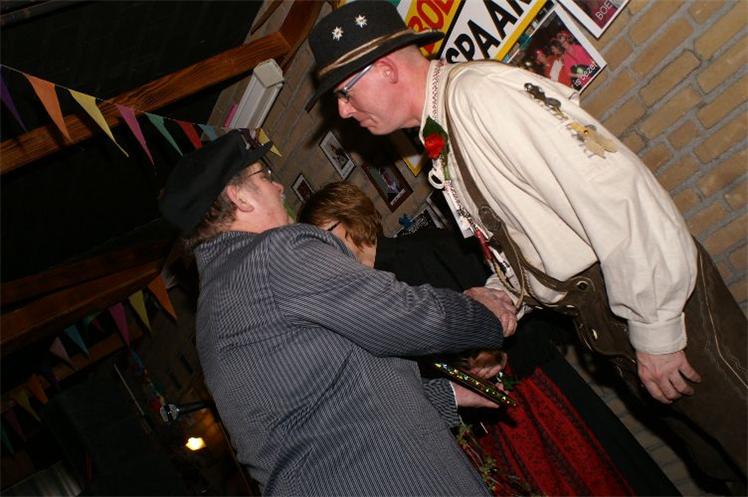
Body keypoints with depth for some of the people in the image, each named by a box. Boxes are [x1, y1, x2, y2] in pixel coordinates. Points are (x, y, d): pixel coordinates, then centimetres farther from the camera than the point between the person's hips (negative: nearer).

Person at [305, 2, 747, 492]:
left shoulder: (479, 92, -20)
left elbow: (613, 192, -26)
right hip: (603, 317, 8)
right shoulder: (440, 139, 9)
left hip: (662, 295, -8)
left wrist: (654, 329, -21)